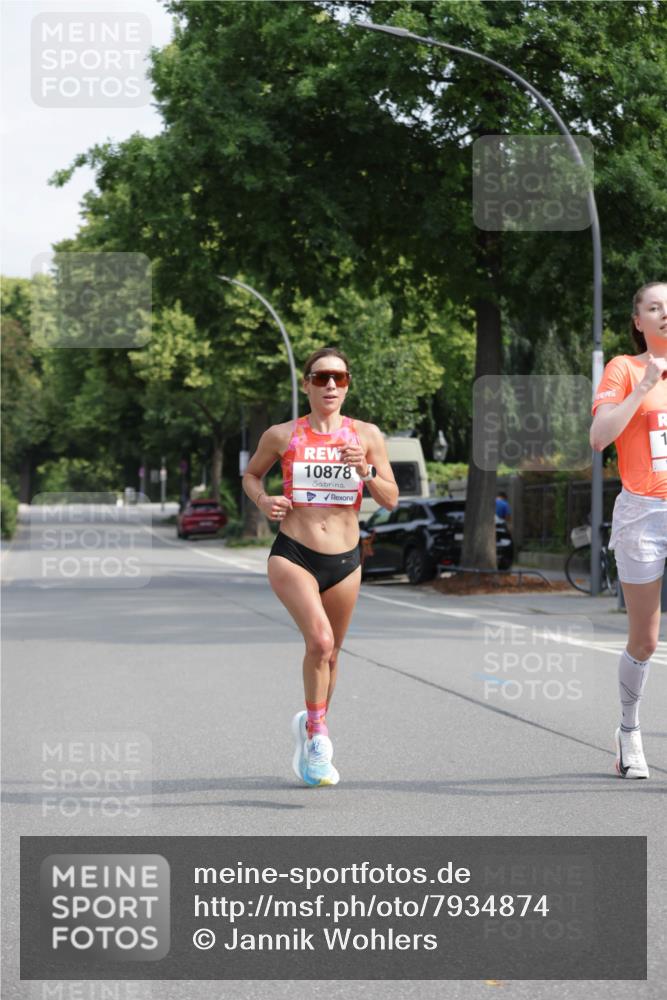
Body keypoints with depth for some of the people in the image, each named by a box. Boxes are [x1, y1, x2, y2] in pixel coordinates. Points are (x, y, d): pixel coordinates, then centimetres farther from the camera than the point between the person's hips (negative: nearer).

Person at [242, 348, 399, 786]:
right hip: (292, 555, -3)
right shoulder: (281, 436, -1)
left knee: (330, 654, 14)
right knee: (320, 639, -25)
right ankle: (318, 730, -7)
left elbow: (391, 499, 3)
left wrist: (366, 471, -15)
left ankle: (310, 735, 37)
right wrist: (263, 500, -5)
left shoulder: (367, 435, 2)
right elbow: (251, 474, 16)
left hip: (345, 561, 3)